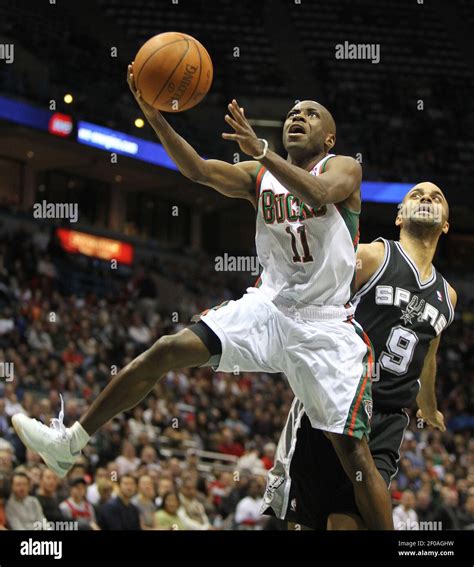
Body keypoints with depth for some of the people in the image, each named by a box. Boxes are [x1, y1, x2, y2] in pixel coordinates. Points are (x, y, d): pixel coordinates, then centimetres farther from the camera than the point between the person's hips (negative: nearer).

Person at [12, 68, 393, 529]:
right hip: (268, 306, 4)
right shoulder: (258, 176, 11)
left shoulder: (343, 168, -1)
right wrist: (155, 117, -21)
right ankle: (71, 442, -3)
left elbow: (320, 194, -25)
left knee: (352, 448, -10)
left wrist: (260, 151, -38)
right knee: (168, 350, -11)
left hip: (326, 323, -4)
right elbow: (199, 170, -7)